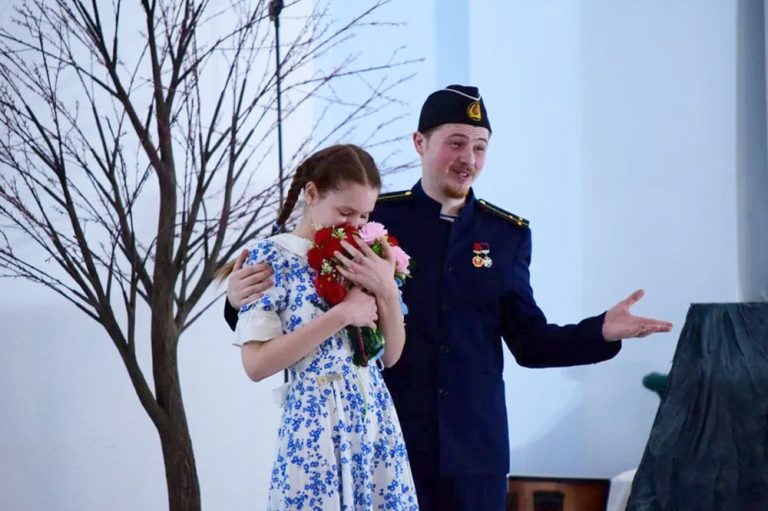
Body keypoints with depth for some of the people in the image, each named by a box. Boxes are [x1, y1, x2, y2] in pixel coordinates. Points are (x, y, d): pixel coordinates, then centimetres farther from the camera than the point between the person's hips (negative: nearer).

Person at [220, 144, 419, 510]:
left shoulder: (364, 258, 8)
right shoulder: (272, 257, -8)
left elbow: (391, 356, 9)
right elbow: (256, 364, -15)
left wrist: (388, 290, -8)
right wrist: (340, 315, -17)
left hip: (376, 422, 5)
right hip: (315, 428, -5)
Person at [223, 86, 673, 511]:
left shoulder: (508, 234, 6)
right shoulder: (374, 218, -2)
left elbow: (530, 343, 8)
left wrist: (602, 332, -6)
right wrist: (244, 300, -15)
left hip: (475, 450, 2)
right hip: (385, 445, -2)